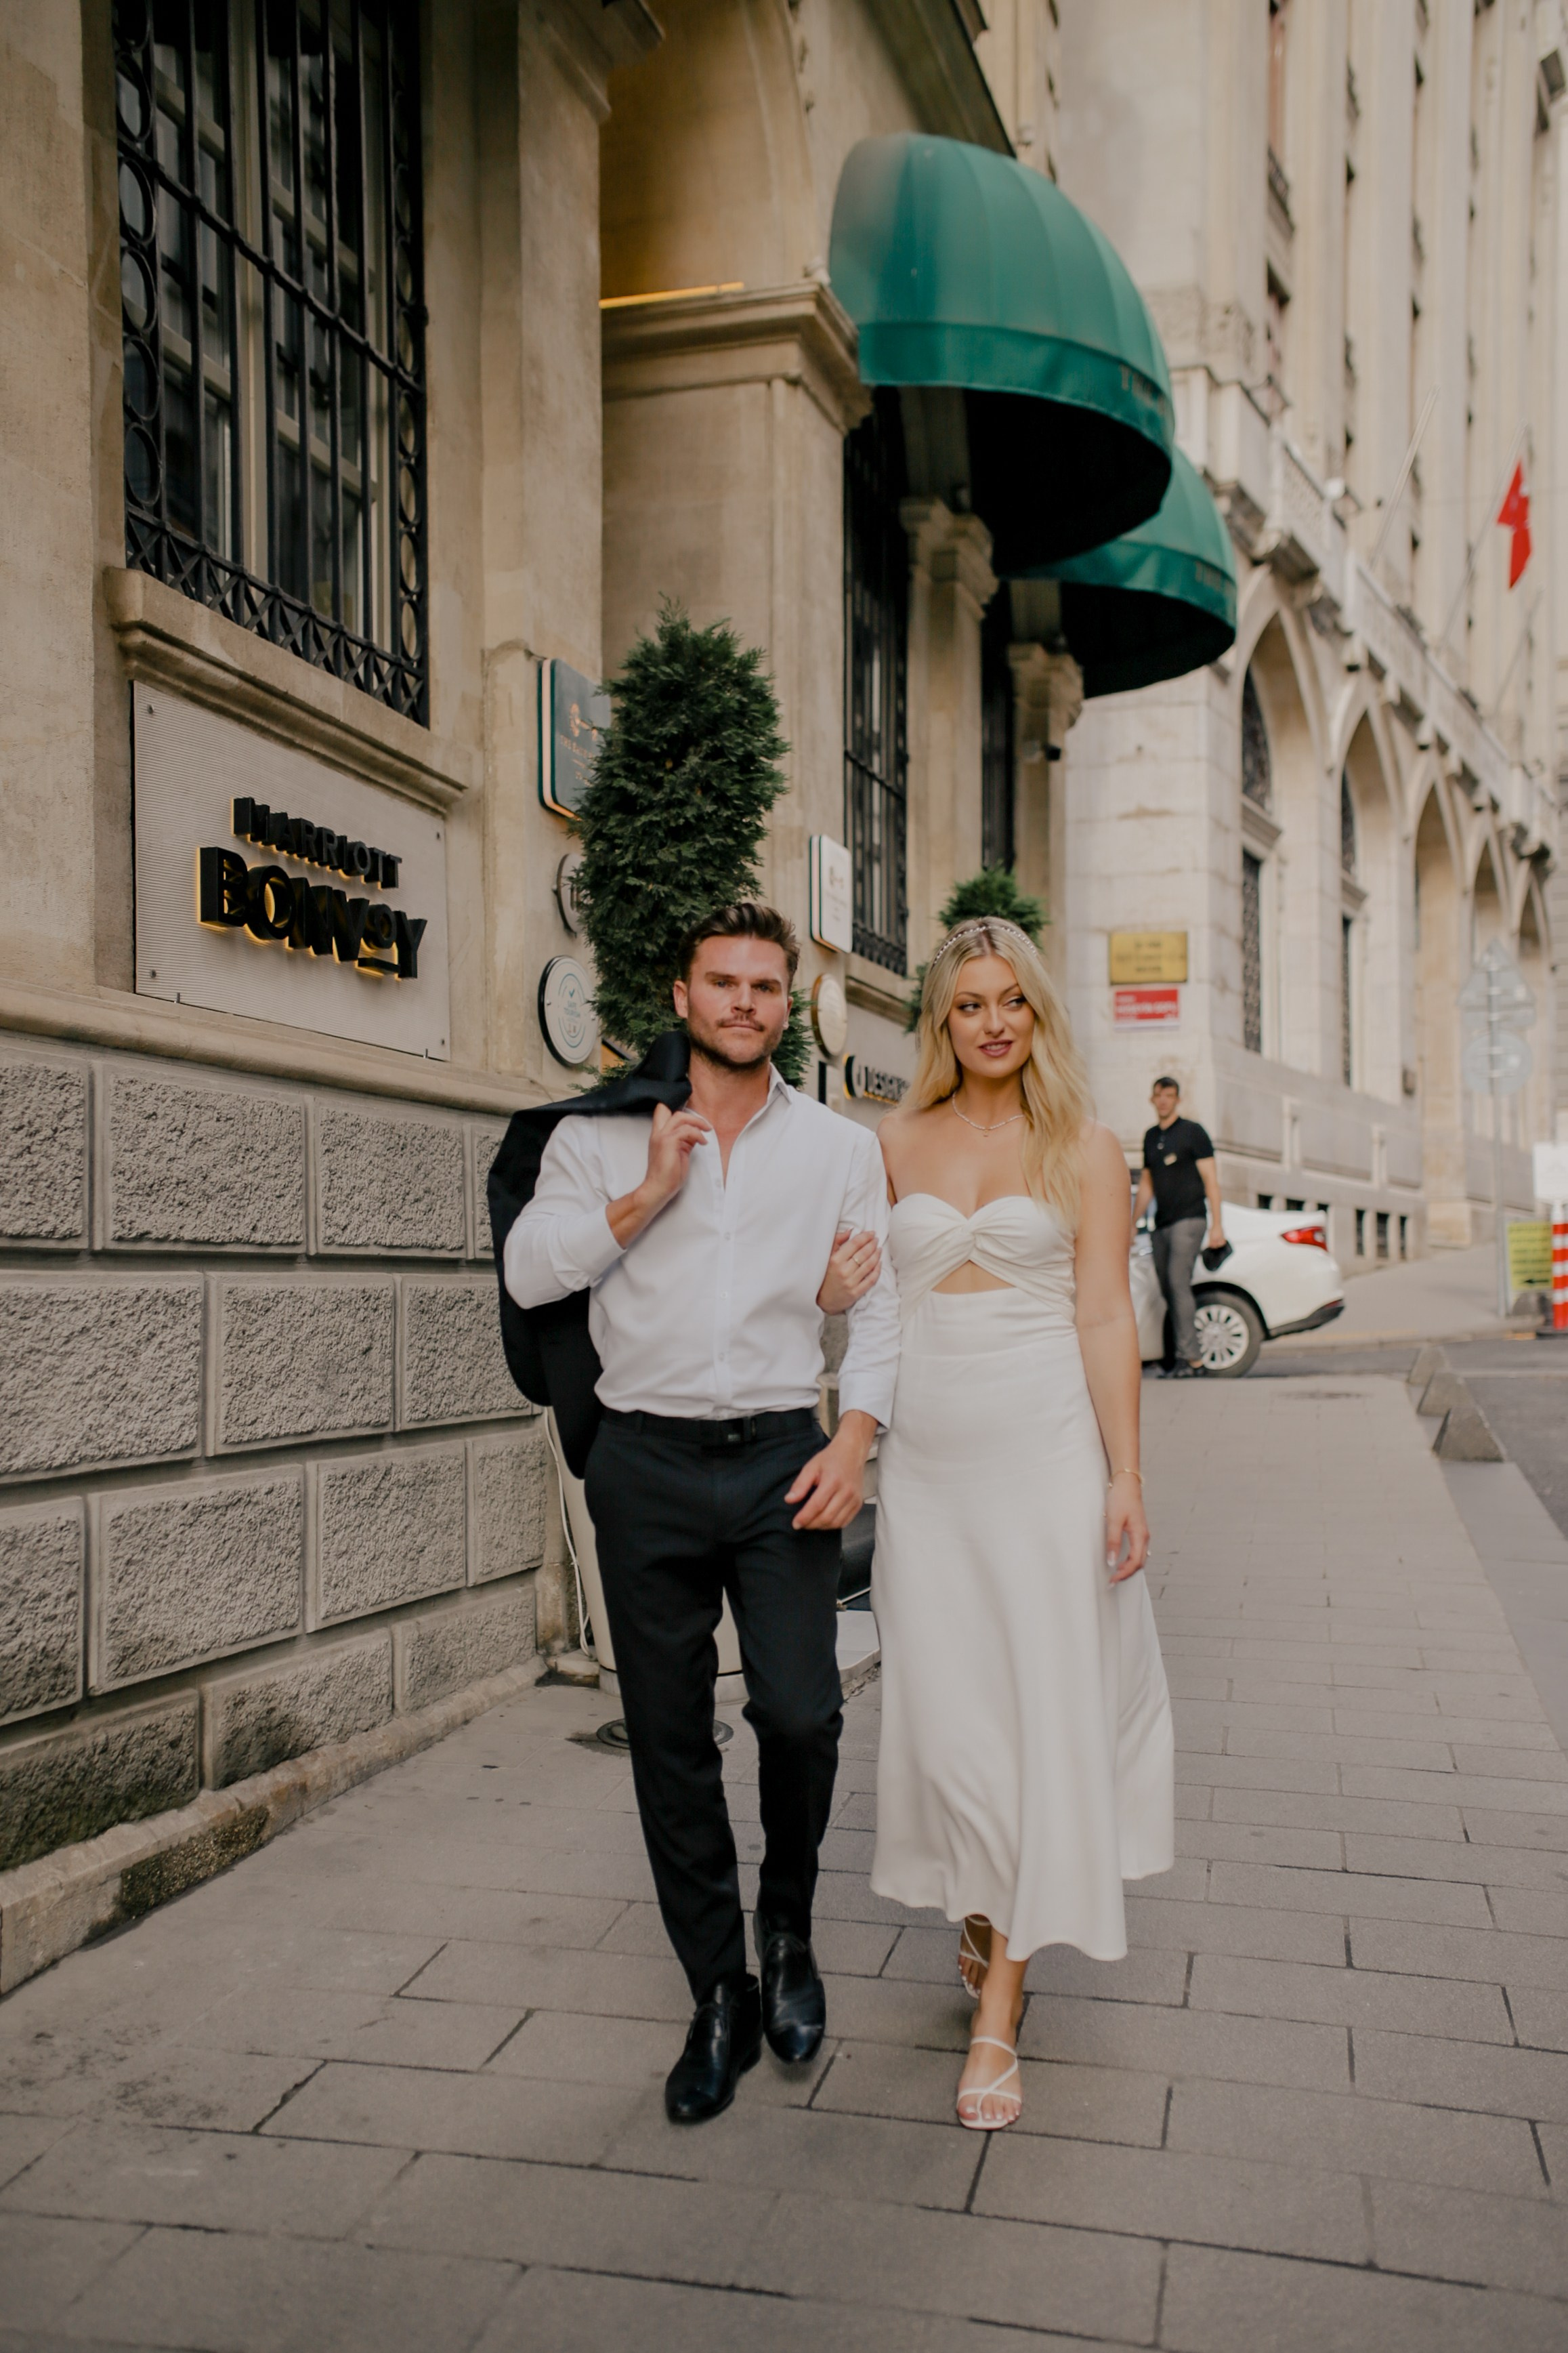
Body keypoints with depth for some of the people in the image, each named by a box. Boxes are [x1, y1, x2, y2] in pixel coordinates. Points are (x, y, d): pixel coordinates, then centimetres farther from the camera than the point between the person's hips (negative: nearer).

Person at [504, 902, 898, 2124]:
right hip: (648, 1463, 0)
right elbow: (529, 1271, -2)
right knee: (670, 1740, 5)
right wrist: (647, 1195, -11)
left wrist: (855, 1441, -5)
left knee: (801, 1715, -10)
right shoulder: (603, 1136, 8)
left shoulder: (843, 1146, 10)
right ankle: (720, 1997, 22)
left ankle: (789, 1930, 20)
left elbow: (881, 1310, 8)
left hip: (783, 1459, 0)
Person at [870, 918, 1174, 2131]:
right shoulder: (894, 1143, 8)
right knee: (942, 1706, 5)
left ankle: (998, 2010, 9)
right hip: (926, 1453, 2)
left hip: (1045, 1447, -2)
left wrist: (1126, 1477, -7)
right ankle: (981, 1913, 34)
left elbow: (1107, 1320, -2)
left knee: (1040, 1704, -1)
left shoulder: (1085, 1148, 2)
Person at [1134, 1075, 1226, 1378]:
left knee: (1178, 1282, -18)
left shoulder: (1192, 1132, -1)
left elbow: (1210, 1179, -4)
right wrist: (1132, 1223, 21)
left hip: (1188, 1219, -6)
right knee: (1168, 1290, 3)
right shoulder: (1151, 1137, 16)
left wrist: (1217, 1225, -11)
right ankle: (1180, 1354, 8)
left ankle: (1191, 1357, -18)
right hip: (1161, 1225, 6)